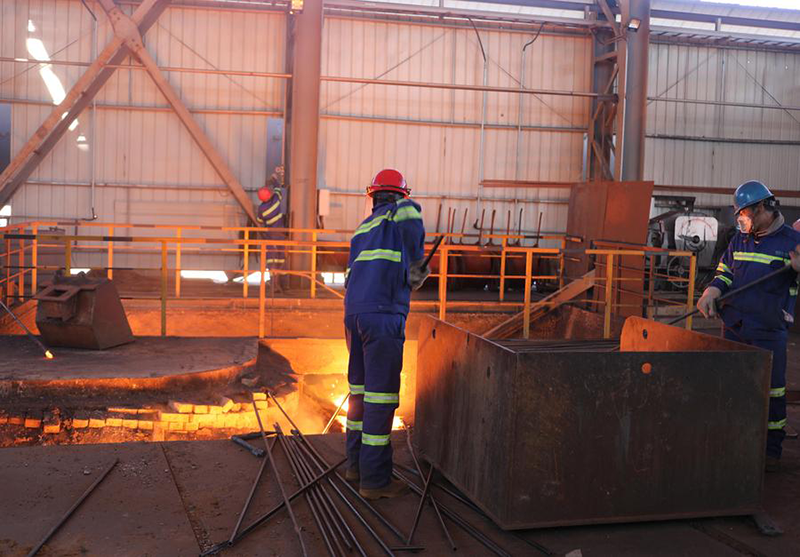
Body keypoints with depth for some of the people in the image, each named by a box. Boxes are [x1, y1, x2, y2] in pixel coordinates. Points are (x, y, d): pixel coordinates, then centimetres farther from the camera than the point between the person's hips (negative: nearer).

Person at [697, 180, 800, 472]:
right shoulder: (739, 240, 13)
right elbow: (724, 274, 17)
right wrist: (710, 294, -2)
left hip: (769, 331, -5)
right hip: (734, 328, 5)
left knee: (771, 390, 0)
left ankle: (772, 449, 12)